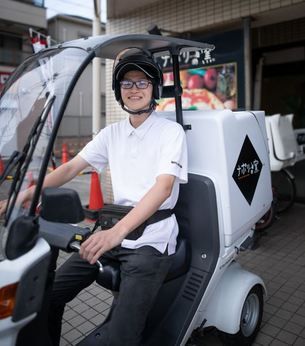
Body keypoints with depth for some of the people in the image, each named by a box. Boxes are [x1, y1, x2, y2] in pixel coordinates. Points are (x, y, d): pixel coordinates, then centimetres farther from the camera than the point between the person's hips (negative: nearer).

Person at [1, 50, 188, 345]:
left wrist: (118, 231, -35)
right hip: (114, 232, 5)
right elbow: (70, 168, 8)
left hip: (152, 240, -5)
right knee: (48, 296, 1)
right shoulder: (112, 133, 10)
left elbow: (163, 187, -21)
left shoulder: (171, 131, -6)